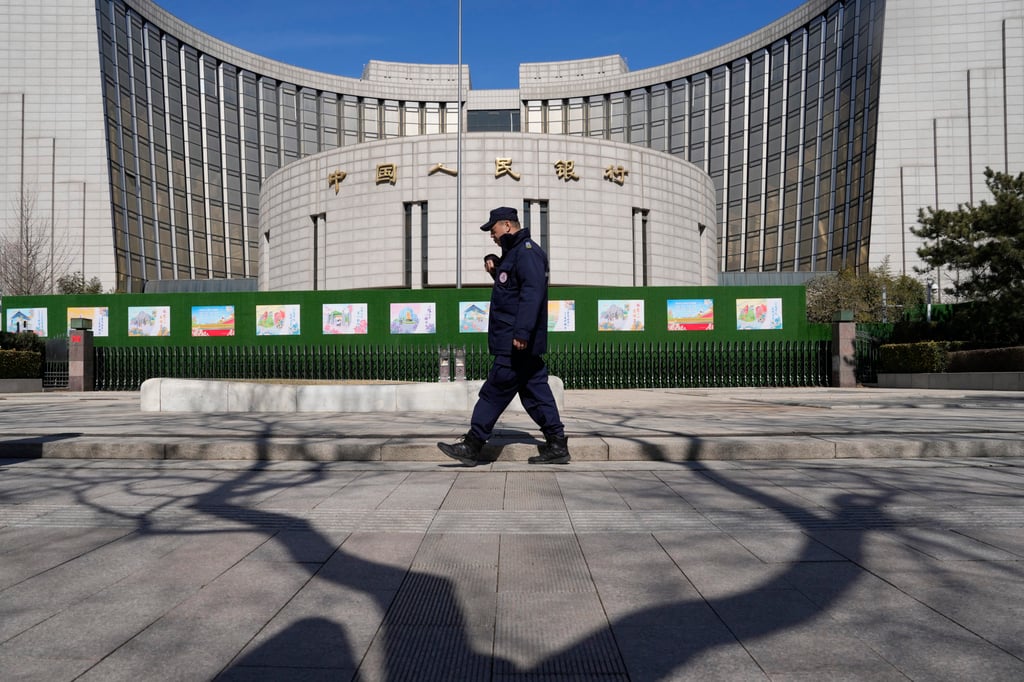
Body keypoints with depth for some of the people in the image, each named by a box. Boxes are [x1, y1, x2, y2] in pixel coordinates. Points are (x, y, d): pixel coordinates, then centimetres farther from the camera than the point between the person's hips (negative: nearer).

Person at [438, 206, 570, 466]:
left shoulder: (527, 252, -12)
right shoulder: (515, 252, 21)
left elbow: (532, 293, -23)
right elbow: (509, 284, 36)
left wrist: (522, 332, -29)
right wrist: (495, 265, 15)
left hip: (516, 343, -11)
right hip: (523, 344, 11)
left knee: (494, 392, -5)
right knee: (535, 392, 9)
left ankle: (472, 446, 2)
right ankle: (557, 445, 12)